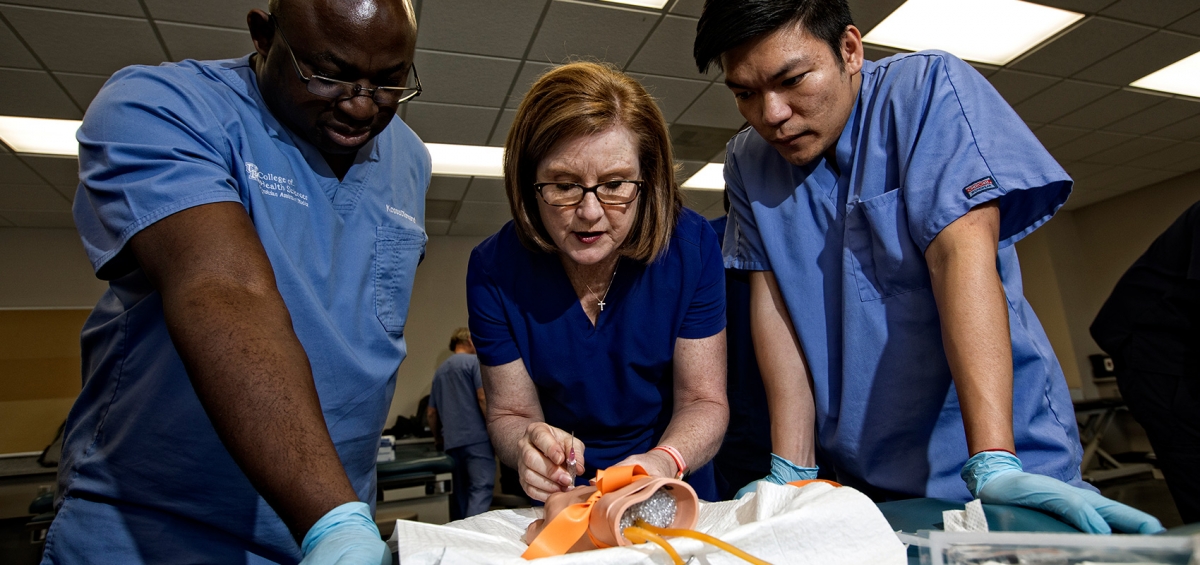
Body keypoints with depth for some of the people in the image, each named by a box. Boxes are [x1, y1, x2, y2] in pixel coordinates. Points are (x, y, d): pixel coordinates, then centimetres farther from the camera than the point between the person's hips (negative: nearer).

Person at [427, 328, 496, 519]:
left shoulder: (440, 370, 21)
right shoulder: (473, 361, 0)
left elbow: (431, 412, 23)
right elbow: (483, 398, -12)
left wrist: (439, 439, 36)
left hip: (451, 442, 7)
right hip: (476, 437, -7)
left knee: (459, 494, 13)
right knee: (481, 489, -13)